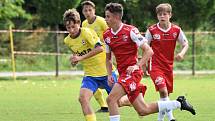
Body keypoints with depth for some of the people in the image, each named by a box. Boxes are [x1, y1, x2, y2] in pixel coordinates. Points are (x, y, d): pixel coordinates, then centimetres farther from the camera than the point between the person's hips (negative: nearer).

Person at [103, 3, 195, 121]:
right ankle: (179, 103, 20)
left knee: (111, 99, -22)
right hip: (122, 73, 7)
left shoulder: (130, 31, -12)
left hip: (132, 72, -7)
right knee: (143, 110, 6)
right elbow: (108, 58, 19)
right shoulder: (107, 35, 8)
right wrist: (109, 75, 4)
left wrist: (136, 66, -23)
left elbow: (149, 51, -13)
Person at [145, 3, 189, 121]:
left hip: (168, 66, 4)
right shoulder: (151, 30, -7)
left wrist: (182, 53, -14)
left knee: (166, 93, 10)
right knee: (163, 90, -21)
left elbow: (185, 44, 7)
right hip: (155, 66, -4)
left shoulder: (176, 30, -2)